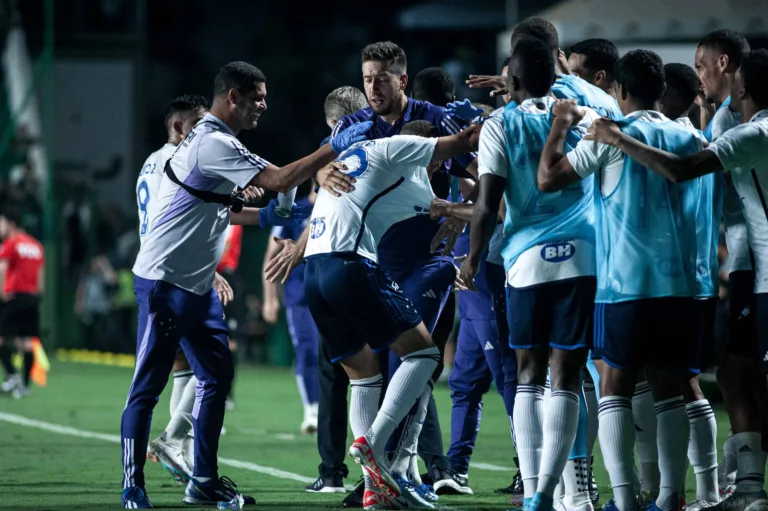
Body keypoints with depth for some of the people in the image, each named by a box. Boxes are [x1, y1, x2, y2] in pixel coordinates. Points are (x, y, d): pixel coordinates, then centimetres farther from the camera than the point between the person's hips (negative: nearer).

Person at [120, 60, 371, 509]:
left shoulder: (212, 140, 14)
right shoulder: (214, 144, -18)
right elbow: (280, 180, -25)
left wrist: (263, 216, 11)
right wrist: (336, 148, -21)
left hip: (197, 284, 10)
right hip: (165, 282, -10)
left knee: (217, 376, 11)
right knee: (147, 387, -7)